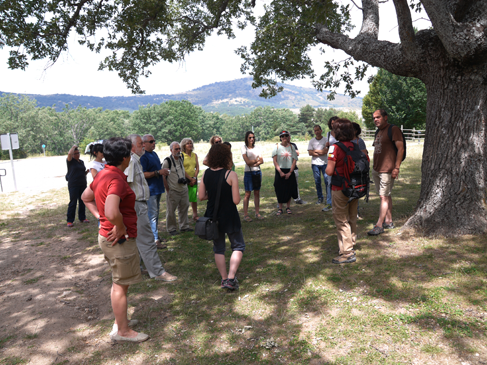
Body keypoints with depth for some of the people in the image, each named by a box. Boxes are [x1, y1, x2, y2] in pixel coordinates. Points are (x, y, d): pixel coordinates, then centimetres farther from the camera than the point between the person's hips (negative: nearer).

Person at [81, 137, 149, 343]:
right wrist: (120, 228, -21)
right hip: (120, 240, -10)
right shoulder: (117, 179, -24)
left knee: (119, 282, 22)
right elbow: (112, 212, -39)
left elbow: (86, 197, 22)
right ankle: (122, 331, 19)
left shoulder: (102, 175, 7)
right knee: (120, 285, 4)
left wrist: (100, 217, 14)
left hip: (107, 236, 10)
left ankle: (120, 321, 38)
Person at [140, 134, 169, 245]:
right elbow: (143, 174, -22)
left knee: (156, 214, 16)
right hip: (150, 190, -10)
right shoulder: (143, 156, -14)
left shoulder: (154, 154, 16)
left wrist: (163, 172, 11)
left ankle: (155, 236, 26)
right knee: (152, 214, -6)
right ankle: (155, 239, -2)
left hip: (157, 188, 10)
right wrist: (158, 172, -24)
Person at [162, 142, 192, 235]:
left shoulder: (181, 159, 10)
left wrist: (184, 179, 12)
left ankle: (184, 226, 27)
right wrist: (168, 188, -13)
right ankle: (171, 229, 15)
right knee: (171, 211, 2)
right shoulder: (167, 161, -12)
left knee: (184, 208, 14)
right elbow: (163, 176, -13)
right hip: (173, 191, -7)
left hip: (183, 189, 7)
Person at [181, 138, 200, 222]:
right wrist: (190, 178, -10)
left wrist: (194, 178, -3)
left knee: (194, 198, 9)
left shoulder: (194, 155, 11)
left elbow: (197, 167, 9)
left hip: (193, 179, 5)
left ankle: (195, 215, 20)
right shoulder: (181, 155, -6)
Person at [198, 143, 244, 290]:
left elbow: (201, 196, 0)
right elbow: (236, 200, -16)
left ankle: (224, 279, 23)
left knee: (218, 249, 17)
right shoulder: (231, 175, -16)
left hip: (212, 216, 4)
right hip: (229, 217, -4)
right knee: (238, 246, 12)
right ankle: (231, 278, 2)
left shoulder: (205, 174, -4)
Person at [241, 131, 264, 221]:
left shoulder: (257, 147, 8)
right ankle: (245, 215, 2)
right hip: (248, 173, -4)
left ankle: (257, 213, 17)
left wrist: (254, 163, -13)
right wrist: (257, 160, 0)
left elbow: (262, 161, 2)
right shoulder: (244, 148, -3)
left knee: (257, 193, 8)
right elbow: (248, 162, -11)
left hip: (257, 172, 4)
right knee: (248, 194, -4)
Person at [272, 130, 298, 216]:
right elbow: (274, 160, -4)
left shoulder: (291, 147, 6)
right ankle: (280, 208, 12)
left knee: (289, 190, 5)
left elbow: (294, 160, 1)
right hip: (280, 171, -1)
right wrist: (280, 172, -12)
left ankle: (288, 207, 20)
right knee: (280, 190, 1)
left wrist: (290, 172, -8)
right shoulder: (277, 147, 1)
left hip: (290, 171, 2)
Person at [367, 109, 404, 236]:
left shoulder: (393, 129, -9)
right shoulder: (378, 132, 17)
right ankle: (388, 222, 20)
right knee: (386, 196, 13)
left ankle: (379, 225, -4)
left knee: (384, 197, -6)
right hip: (376, 170, 9)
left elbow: (400, 149, -15)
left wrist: (396, 167, -20)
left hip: (387, 170, -8)